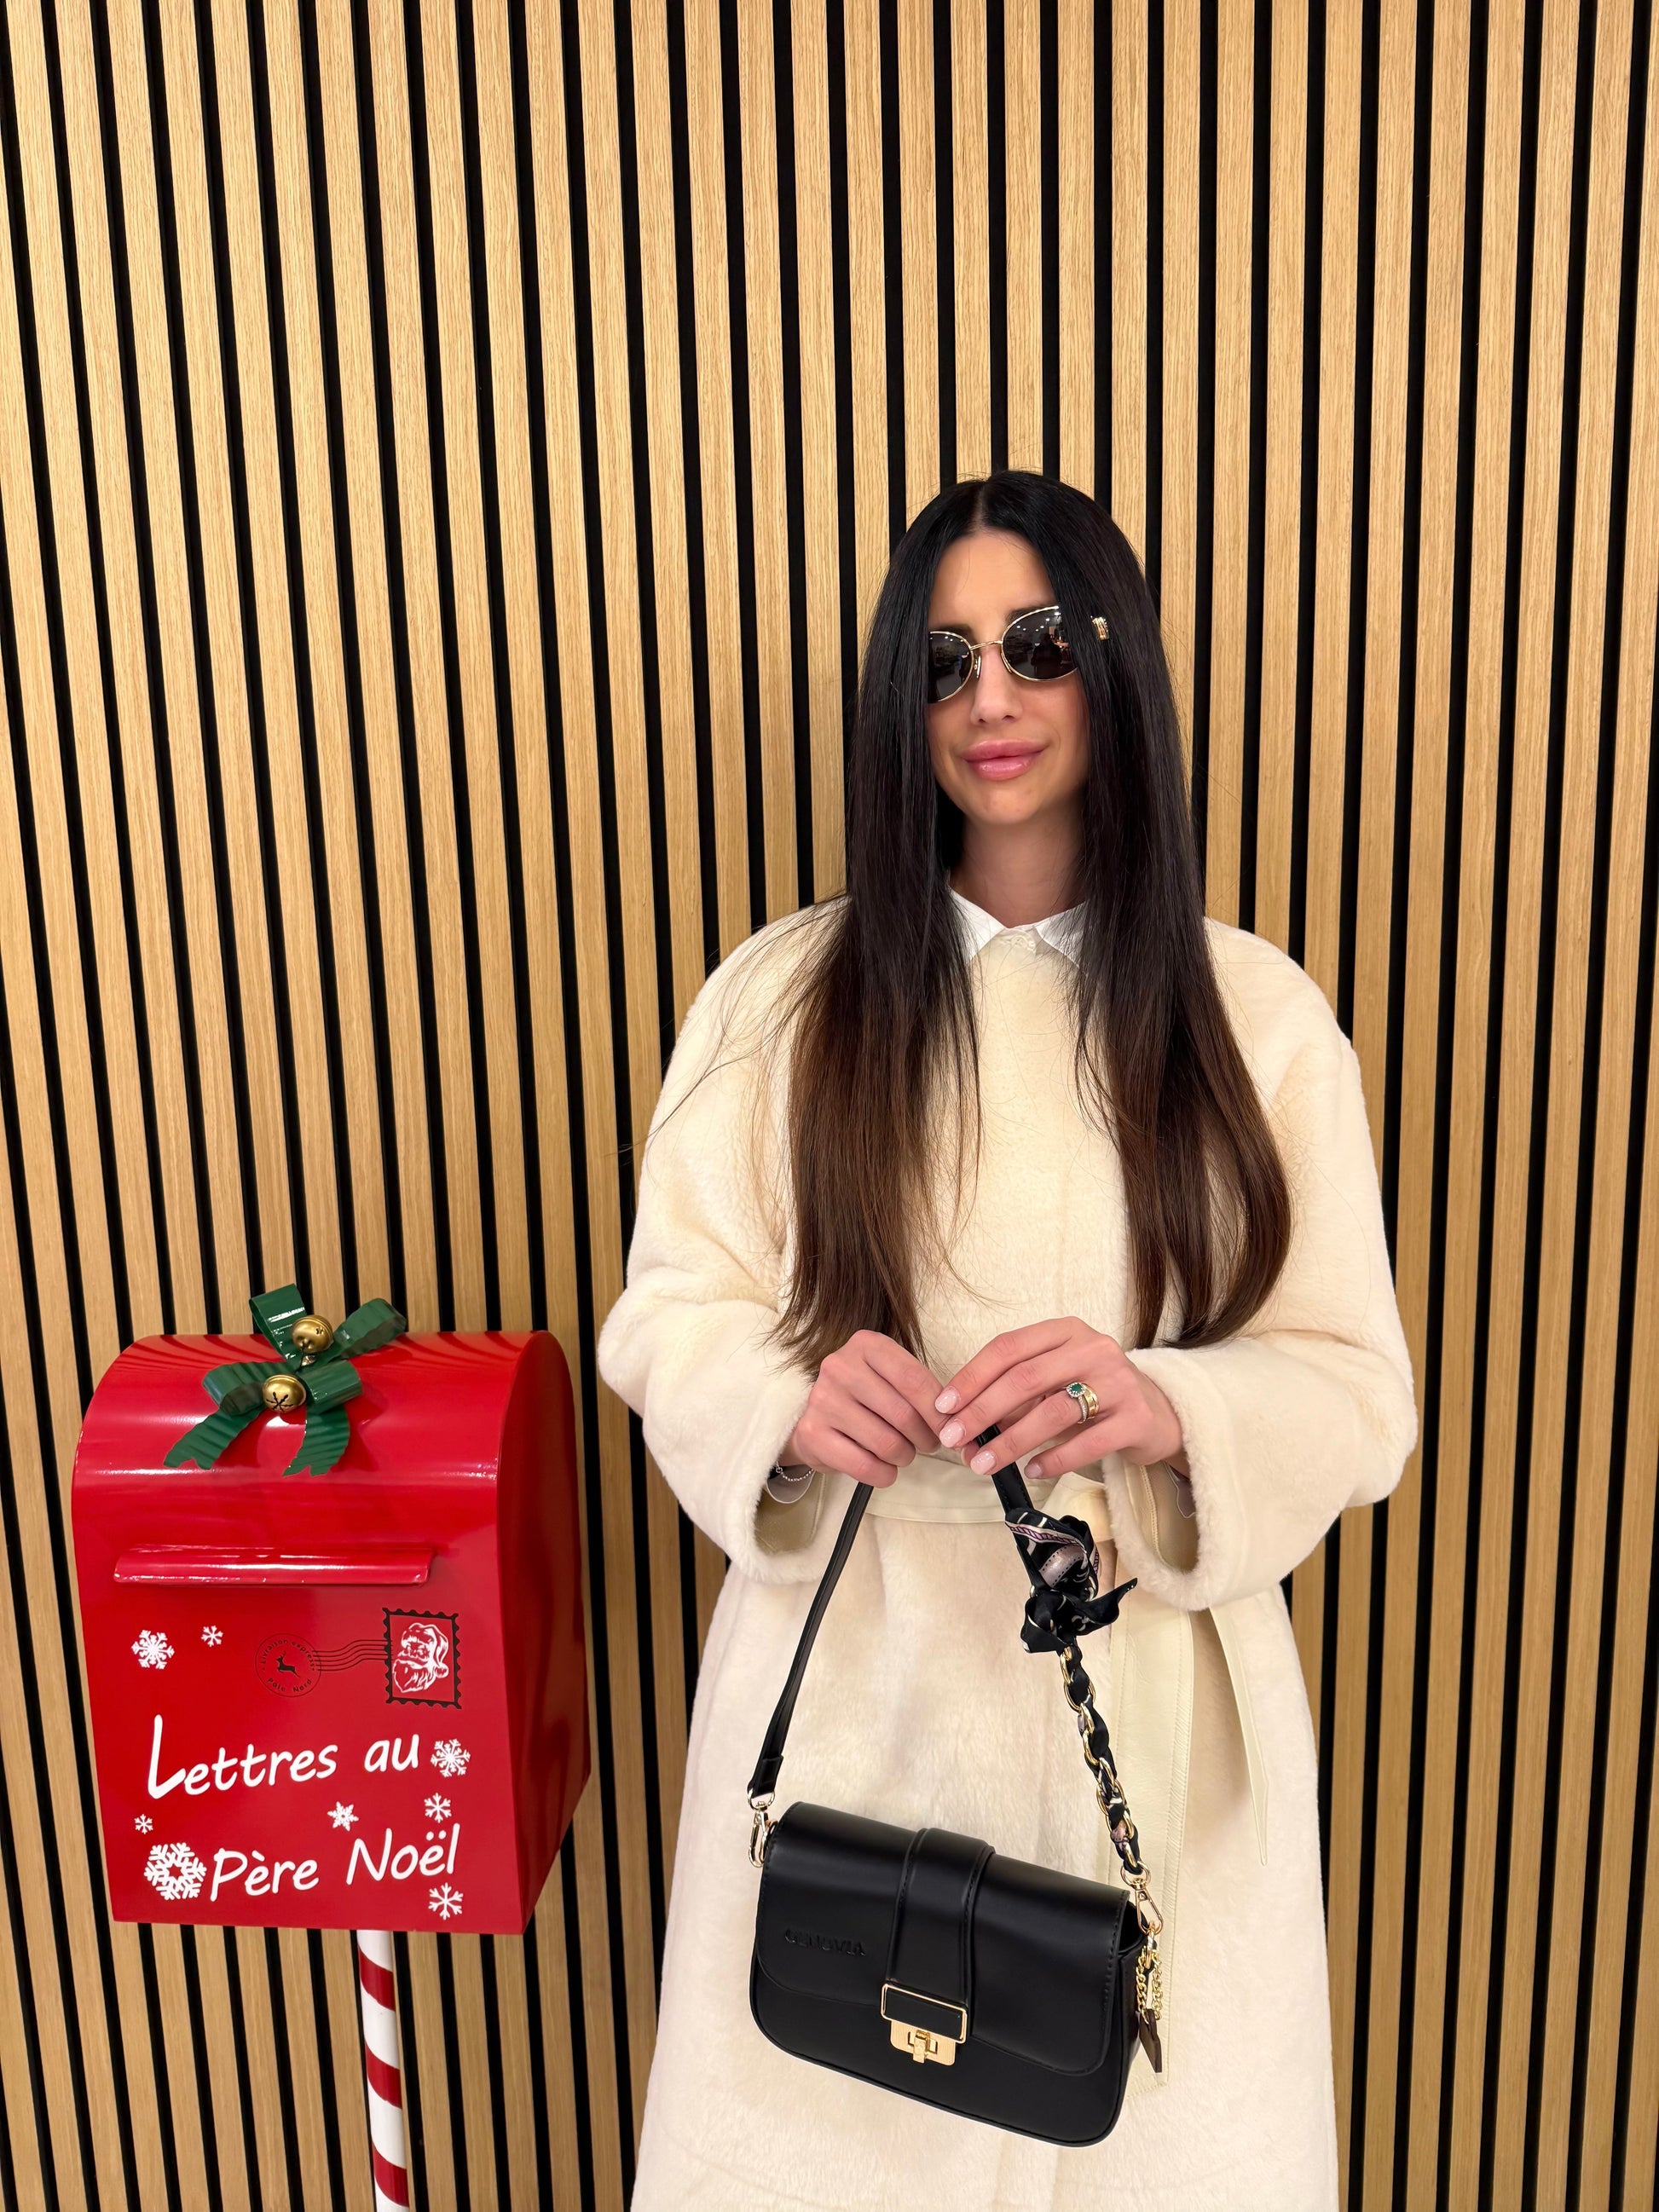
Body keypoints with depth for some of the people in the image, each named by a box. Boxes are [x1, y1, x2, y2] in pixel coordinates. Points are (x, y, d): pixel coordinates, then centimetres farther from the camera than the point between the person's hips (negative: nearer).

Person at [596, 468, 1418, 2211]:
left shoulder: (1257, 1013, -3)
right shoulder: (783, 994, -3)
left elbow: (1361, 1393, -3)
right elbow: (667, 1317, -1)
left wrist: (1167, 1409, -24)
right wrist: (792, 1401, -22)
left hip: (1147, 1693, 0)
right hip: (850, 1678, 0)